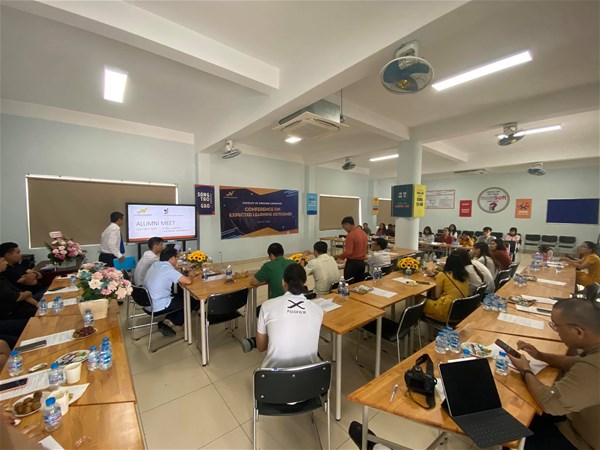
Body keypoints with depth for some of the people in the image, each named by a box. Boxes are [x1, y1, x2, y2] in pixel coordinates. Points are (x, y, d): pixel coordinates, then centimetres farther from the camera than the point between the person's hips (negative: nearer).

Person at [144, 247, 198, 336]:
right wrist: (191, 276, -6)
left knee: (180, 295, 25)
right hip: (159, 307, -8)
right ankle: (172, 321, 10)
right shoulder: (168, 268, -22)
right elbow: (188, 281, -28)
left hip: (149, 302, 8)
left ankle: (164, 323, 18)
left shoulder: (155, 264, 4)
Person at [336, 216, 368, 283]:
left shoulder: (350, 235, -17)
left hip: (353, 263, -8)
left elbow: (348, 252, -22)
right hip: (362, 262, 8)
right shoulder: (363, 233, 9)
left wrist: (339, 256, -7)